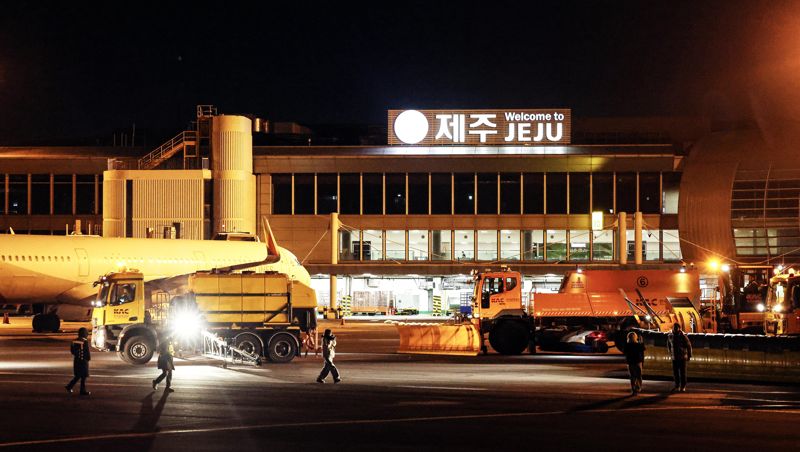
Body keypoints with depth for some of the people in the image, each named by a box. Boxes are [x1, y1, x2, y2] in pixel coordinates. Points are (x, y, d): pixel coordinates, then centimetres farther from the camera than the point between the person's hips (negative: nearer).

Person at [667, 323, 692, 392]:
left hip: (682, 357, -4)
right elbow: (668, 345, 21)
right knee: (675, 372, 5)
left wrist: (689, 355, 3)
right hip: (674, 357, 4)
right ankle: (677, 386, 16)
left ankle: (683, 387, 4)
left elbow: (689, 346, -2)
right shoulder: (670, 336, 2)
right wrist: (670, 353, 22)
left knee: (682, 372, -2)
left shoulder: (683, 336, -11)